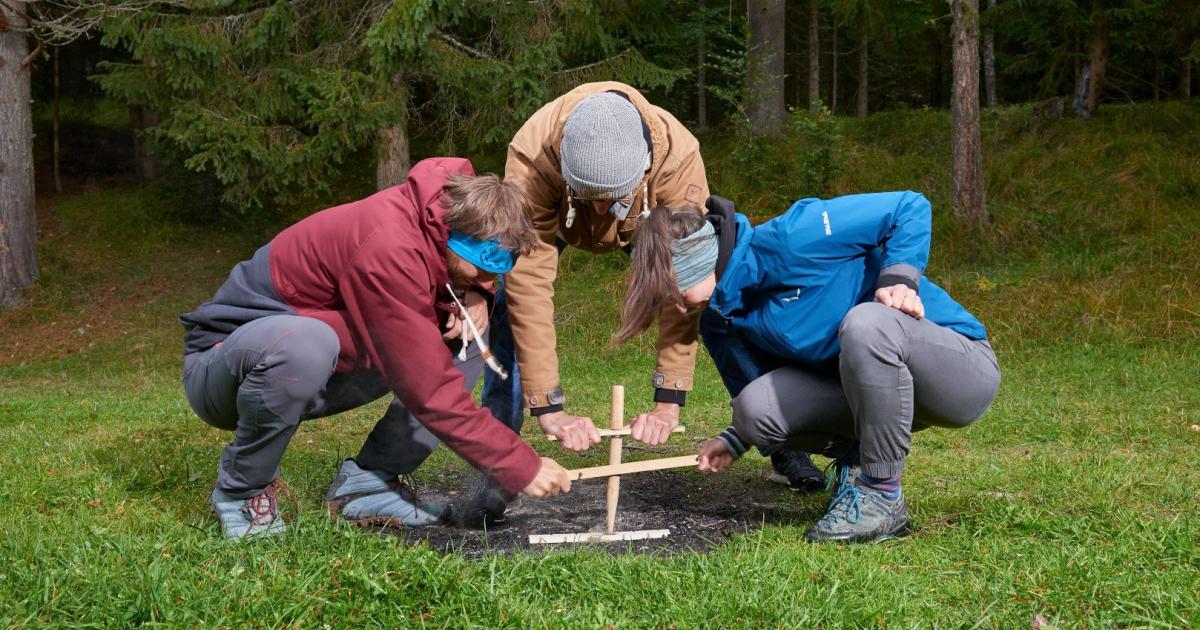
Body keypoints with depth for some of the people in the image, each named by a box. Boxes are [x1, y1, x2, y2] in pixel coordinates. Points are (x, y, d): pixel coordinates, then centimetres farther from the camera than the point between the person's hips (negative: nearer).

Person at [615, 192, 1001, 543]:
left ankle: (882, 498, -22)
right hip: (865, 391, 6)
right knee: (755, 407, -16)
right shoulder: (720, 321, 3)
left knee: (866, 321, -38)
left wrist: (900, 277, -27)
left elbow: (911, 207, -17)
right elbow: (762, 396, 15)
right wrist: (734, 441, 0)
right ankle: (856, 459, 11)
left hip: (963, 368, -6)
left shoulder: (787, 241, -22)